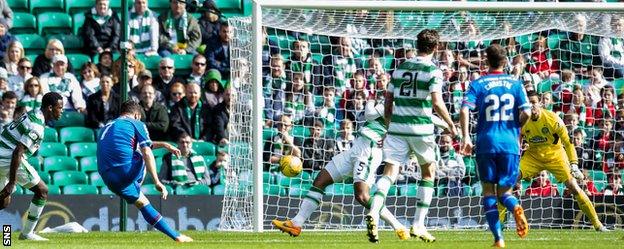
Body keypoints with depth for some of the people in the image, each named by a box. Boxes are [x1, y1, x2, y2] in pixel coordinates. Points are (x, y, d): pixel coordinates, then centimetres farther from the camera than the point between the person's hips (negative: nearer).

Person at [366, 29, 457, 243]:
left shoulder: (401, 68, 11)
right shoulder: (433, 71, -4)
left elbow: (388, 100, 13)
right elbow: (436, 102, -16)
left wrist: (389, 125, 23)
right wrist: (450, 124, -3)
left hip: (397, 128, 3)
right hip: (421, 128, -3)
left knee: (390, 172, -4)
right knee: (428, 173, 17)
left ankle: (374, 212, -31)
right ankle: (418, 224, 13)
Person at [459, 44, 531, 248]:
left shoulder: (478, 84, 3)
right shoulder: (515, 84, 6)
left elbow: (464, 110, -10)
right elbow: (526, 113, 0)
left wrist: (466, 137, -6)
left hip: (486, 143, -1)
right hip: (510, 143, 1)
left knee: (488, 191, 9)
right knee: (504, 191, 11)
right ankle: (515, 207, -26)